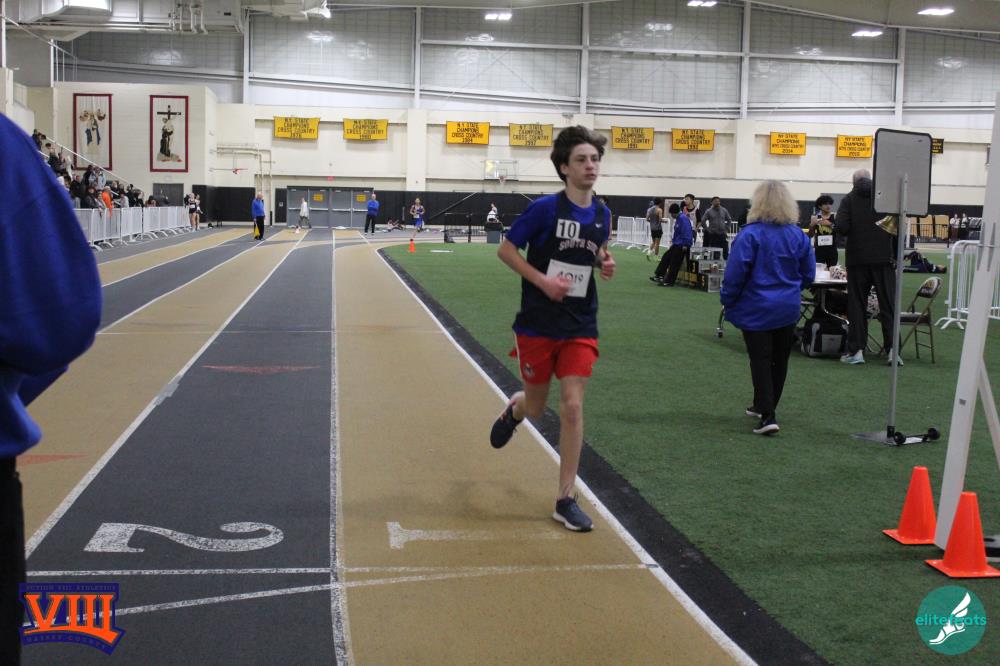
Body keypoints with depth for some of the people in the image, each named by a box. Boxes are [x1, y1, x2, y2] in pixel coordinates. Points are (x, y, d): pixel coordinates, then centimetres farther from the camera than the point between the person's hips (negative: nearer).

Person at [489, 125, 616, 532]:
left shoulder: (602, 215, 2)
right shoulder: (545, 208, -13)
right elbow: (506, 250, -7)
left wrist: (605, 264, -3)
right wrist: (543, 281, -18)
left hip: (580, 327, 3)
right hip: (538, 325, -3)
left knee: (572, 407, -5)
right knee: (536, 407, 11)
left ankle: (566, 500, 4)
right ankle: (514, 409, 51)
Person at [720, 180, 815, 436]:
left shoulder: (750, 234, -15)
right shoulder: (798, 235, -1)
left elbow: (735, 273, -17)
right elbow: (808, 274, 6)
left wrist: (727, 300, -3)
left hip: (756, 309, -4)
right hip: (788, 309, 4)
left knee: (760, 360, -1)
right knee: (779, 360, 17)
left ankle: (767, 415, -10)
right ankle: (764, 405, 31)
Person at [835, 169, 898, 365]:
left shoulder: (849, 200, -2)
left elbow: (841, 227, -12)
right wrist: (896, 255, 12)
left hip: (858, 259, -1)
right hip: (883, 258, 1)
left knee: (856, 304, 6)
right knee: (888, 305, 5)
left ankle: (856, 350, 4)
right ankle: (892, 348, 0)